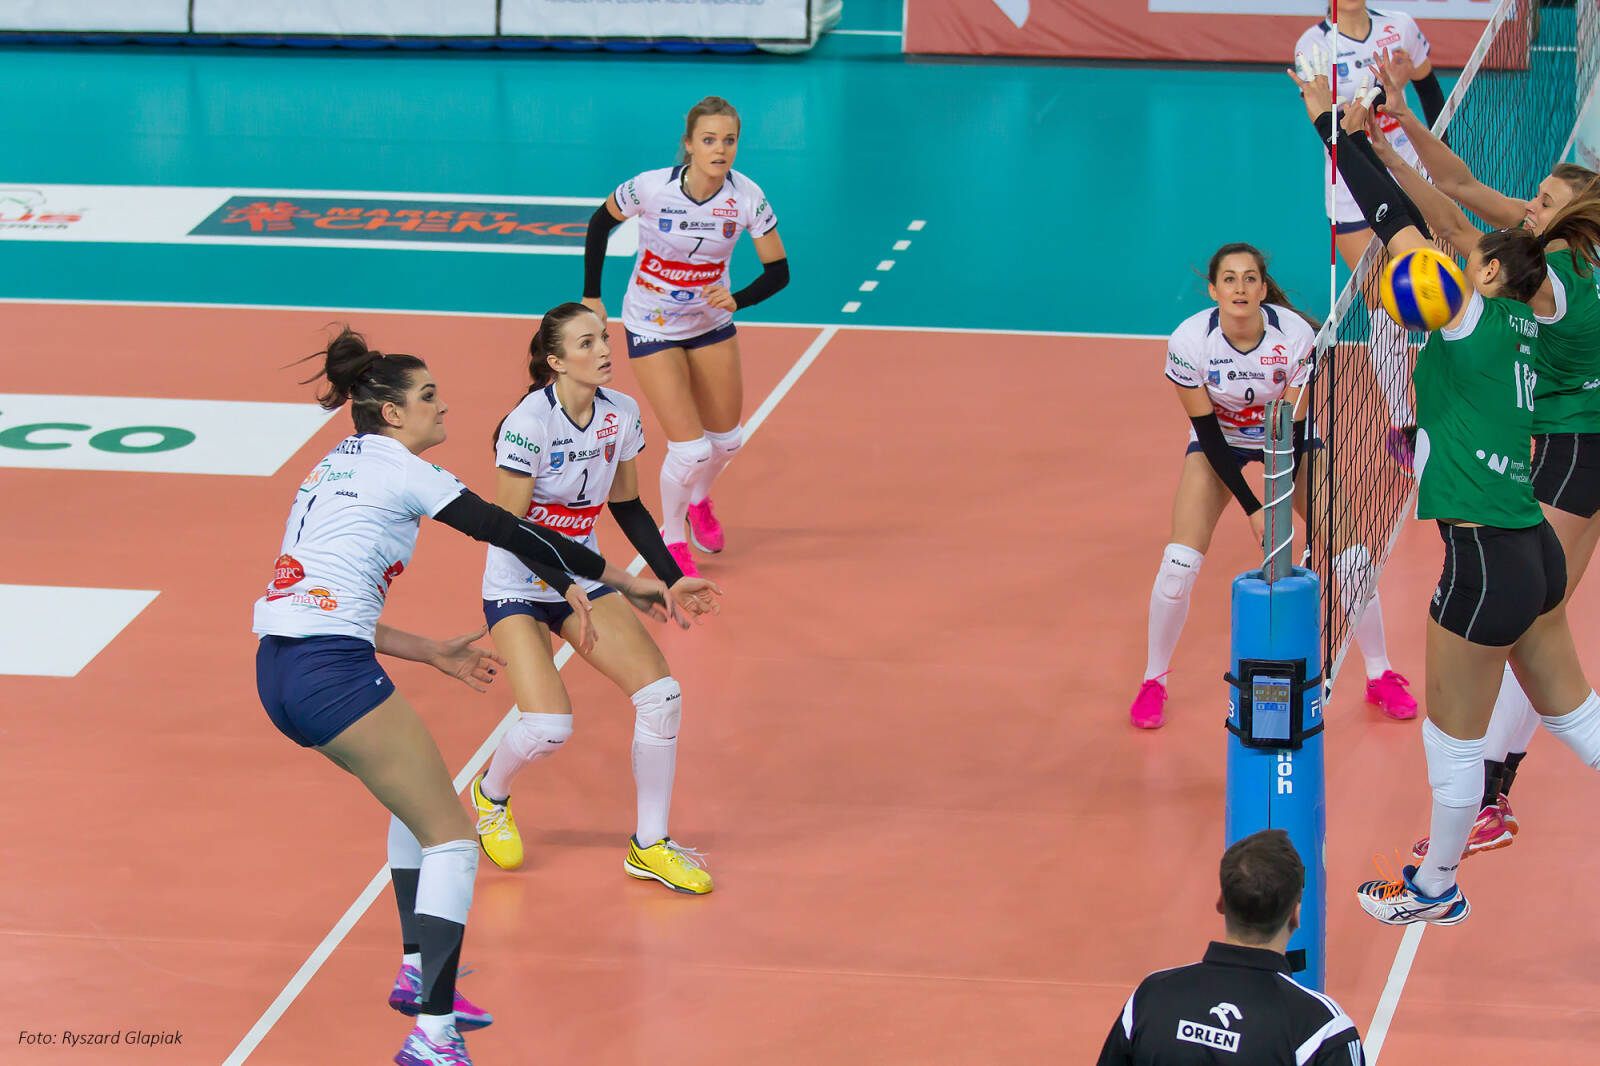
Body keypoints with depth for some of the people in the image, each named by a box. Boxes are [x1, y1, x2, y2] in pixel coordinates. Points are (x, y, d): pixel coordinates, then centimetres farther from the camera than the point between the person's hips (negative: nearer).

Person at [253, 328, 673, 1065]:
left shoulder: (334, 470, 23)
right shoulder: (399, 469, -2)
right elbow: (511, 533, -2)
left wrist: (432, 653, 26)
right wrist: (623, 581, 7)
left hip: (279, 670, 9)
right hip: (331, 674, -9)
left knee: (415, 798, 29)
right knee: (451, 839, -3)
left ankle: (418, 970, 27)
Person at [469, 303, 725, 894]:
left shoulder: (621, 413, -4)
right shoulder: (529, 423, -22)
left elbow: (628, 508, 10)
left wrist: (673, 580, 5)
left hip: (581, 576, 6)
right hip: (518, 587, -6)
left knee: (661, 694, -11)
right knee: (550, 727, -20)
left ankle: (650, 846, 5)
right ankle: (490, 793, 16)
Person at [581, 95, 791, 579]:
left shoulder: (747, 197, -20)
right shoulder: (651, 188, -27)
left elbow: (778, 271, -11)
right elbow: (601, 222, -6)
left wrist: (737, 299, -29)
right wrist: (591, 295, -2)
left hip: (712, 321, 4)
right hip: (652, 326, -4)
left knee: (726, 440, 14)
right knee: (690, 449, -11)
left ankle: (699, 501, 50)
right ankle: (671, 542, 17)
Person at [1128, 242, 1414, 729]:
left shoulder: (1297, 335, -29)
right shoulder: (1189, 341, -28)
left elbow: (1293, 426, -21)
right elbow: (1208, 433, -20)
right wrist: (1251, 507, -23)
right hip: (1219, 442, 0)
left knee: (1350, 555, -8)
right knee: (1178, 564, -14)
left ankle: (1381, 677, 12)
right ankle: (1153, 683, 7)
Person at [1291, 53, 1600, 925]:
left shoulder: (1474, 316, -8)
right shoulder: (1520, 326, 12)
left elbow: (1400, 225, -9)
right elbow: (1430, 222, 17)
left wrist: (1335, 127, -3)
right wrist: (1380, 133, 15)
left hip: (1484, 557, -8)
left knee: (1454, 737, 8)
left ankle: (1436, 887, 22)